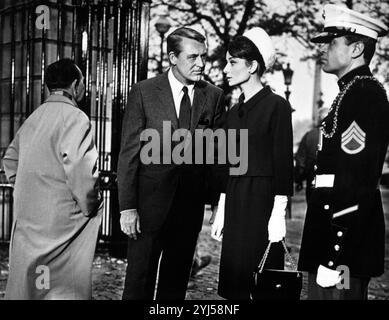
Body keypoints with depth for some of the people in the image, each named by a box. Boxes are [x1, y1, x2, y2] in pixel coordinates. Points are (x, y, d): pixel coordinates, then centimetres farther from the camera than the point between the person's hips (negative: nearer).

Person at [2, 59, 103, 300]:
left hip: (26, 217, 8)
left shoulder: (34, 117, 11)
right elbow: (78, 165, -23)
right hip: (60, 217, -7)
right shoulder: (75, 118, -13)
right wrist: (90, 205, -11)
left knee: (26, 283, 16)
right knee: (64, 287, 1)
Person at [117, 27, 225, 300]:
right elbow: (129, 152, -5)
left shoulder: (214, 96, 4)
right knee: (140, 280, 4)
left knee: (177, 280, 14)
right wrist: (127, 207, -10)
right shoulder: (143, 92, -4)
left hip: (192, 203, 3)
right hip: (150, 200, -2)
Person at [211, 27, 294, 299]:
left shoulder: (276, 105, -7)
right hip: (235, 202, 7)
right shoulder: (235, 111, 13)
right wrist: (221, 212, 15)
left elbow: (284, 163, -10)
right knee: (234, 281, 9)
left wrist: (279, 213, -15)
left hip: (263, 199, -7)